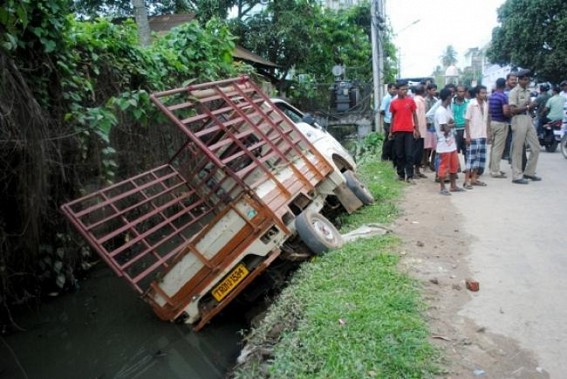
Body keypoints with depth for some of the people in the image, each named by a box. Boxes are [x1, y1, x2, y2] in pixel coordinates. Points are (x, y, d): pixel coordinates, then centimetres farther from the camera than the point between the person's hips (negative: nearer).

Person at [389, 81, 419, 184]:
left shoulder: (411, 101, 1)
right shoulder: (393, 103, 3)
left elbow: (414, 115, 5)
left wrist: (416, 129, 0)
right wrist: (390, 132, 12)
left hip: (409, 131, -1)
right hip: (397, 131, 1)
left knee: (409, 154, -2)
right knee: (399, 154, 7)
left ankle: (410, 176, 0)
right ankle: (400, 174, 19)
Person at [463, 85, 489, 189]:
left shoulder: (486, 104, 7)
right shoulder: (471, 104, -10)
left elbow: (486, 120, 13)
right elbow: (467, 121, -11)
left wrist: (487, 133, 10)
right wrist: (467, 136, -15)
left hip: (482, 136, 6)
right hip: (472, 136, -6)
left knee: (480, 158, 9)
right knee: (470, 158, -4)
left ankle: (474, 178, 18)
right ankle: (467, 180, 1)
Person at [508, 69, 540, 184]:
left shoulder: (527, 91, 15)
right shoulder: (514, 92, -8)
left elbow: (529, 106, 20)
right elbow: (512, 110, -15)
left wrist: (531, 105, -1)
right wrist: (527, 107, -11)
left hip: (528, 120, 8)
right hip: (519, 120, -8)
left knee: (535, 147, 10)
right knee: (518, 150, -2)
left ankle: (529, 172, 22)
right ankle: (517, 176, 5)